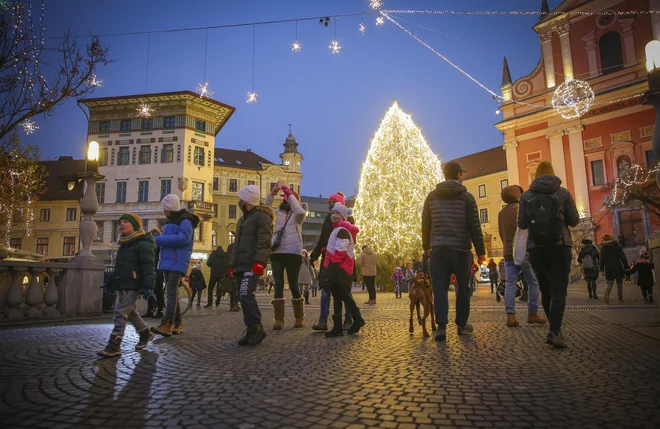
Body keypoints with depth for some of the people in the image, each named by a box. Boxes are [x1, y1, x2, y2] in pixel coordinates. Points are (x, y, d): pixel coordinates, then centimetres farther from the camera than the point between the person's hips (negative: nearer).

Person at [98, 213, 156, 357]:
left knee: (120, 313, -12)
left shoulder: (143, 244, -9)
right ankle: (145, 333, 33)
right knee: (131, 313, 17)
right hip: (121, 286, 10)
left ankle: (114, 346, -10)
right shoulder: (124, 245, 20)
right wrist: (110, 283, 27)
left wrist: (148, 286, -25)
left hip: (133, 286, -10)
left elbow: (148, 267, -17)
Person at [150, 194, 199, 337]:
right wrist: (159, 235, 4)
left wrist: (157, 239, -20)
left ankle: (166, 325, -22)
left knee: (171, 292, -16)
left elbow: (181, 239, -24)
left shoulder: (185, 221, -9)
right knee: (171, 293, 11)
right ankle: (177, 324, 18)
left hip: (177, 262, -9)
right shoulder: (171, 222, 19)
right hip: (167, 262, 9)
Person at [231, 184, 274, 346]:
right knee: (243, 298, 5)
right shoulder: (243, 219, 24)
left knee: (246, 294, -20)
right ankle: (251, 330, 11)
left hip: (252, 265, -9)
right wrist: (232, 263, 23)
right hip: (240, 265, 9)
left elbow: (264, 243, -17)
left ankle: (257, 328, -11)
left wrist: (259, 262, -27)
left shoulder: (261, 216, -6)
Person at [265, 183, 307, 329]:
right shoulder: (278, 212, 15)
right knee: (278, 285, 0)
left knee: (293, 285, 0)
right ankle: (278, 319, 2)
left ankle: (299, 318, 14)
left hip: (293, 253, -3)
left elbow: (301, 212, -19)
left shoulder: (297, 214, 4)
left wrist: (290, 193, -15)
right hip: (276, 252, 4)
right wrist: (272, 194, -8)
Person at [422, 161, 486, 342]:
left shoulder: (432, 197, 7)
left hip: (438, 248, 2)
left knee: (440, 288, 0)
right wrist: (480, 250, 3)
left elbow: (425, 224, 10)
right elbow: (474, 226, -3)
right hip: (461, 249, -1)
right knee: (462, 288, 12)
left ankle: (441, 326, -10)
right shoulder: (466, 197, -1)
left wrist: (426, 246, 21)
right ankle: (462, 324, 22)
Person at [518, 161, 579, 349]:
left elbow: (522, 224, 1)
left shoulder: (526, 195, 2)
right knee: (559, 290, -3)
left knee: (546, 289, 14)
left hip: (536, 248, 2)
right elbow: (574, 220, 1)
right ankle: (554, 331, -16)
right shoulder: (563, 192, 0)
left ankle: (555, 329, 23)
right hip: (559, 246, -2)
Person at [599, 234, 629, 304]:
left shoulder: (603, 249, 1)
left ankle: (607, 292, -24)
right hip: (618, 269, 0)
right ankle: (620, 298, 13)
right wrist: (626, 268, 1)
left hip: (608, 269, 1)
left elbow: (602, 261, 1)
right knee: (619, 283, 12)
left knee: (610, 283, 6)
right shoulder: (618, 247, -1)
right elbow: (623, 258, -4)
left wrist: (602, 270, 3)